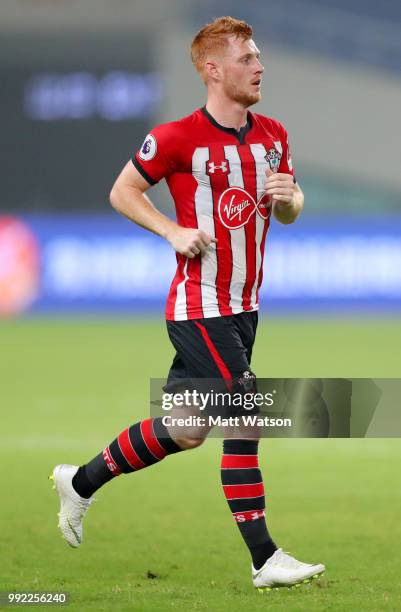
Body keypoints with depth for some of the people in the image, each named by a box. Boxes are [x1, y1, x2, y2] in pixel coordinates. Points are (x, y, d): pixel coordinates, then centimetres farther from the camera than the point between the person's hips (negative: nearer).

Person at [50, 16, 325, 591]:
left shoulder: (273, 135, 8)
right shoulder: (178, 138, -12)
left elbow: (290, 212, 18)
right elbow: (122, 191, -1)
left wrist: (288, 196, -6)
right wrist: (173, 230, -15)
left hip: (243, 308, 8)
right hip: (200, 308, -8)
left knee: (185, 428, 10)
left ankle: (81, 482, 28)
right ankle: (265, 559, -10)